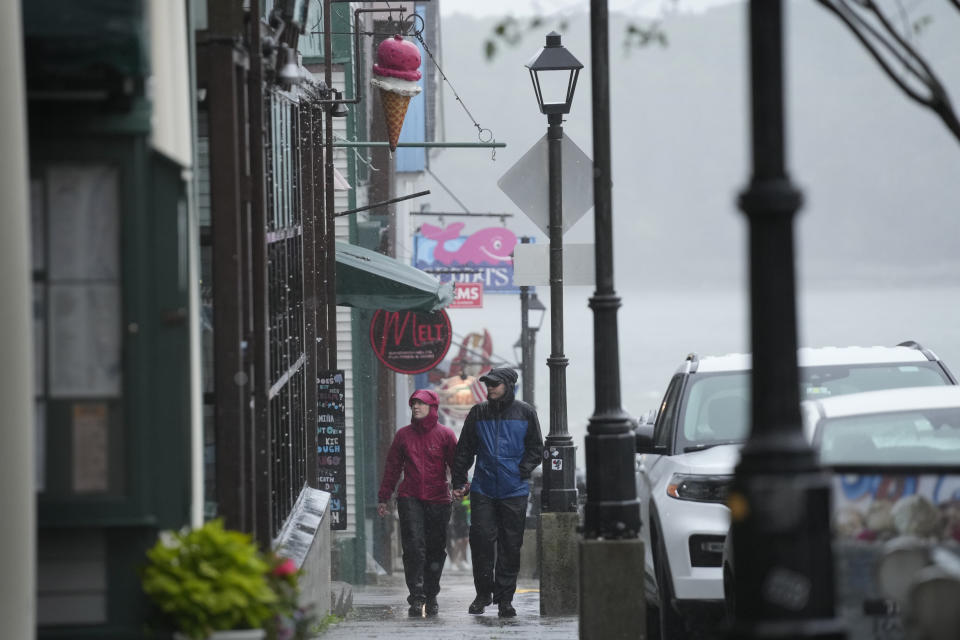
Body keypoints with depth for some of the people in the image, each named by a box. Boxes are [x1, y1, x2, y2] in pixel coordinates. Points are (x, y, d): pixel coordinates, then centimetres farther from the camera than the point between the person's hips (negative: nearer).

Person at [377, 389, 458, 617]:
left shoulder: (445, 435, 5)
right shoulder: (403, 435, 10)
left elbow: (457, 464, 4)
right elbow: (392, 467, 15)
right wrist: (383, 498, 13)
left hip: (438, 501, 0)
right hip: (410, 498, 0)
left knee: (435, 551, 3)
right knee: (414, 547, -11)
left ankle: (431, 598, 15)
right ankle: (416, 597, -11)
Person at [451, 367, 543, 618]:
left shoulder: (525, 413, 4)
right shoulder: (478, 413, 7)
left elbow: (536, 449, 9)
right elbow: (464, 451, 12)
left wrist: (522, 471, -5)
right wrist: (459, 482, 8)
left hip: (514, 491, -1)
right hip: (483, 489, 1)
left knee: (510, 545, 1)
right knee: (481, 539, -6)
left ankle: (505, 598, 8)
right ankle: (483, 593, 7)